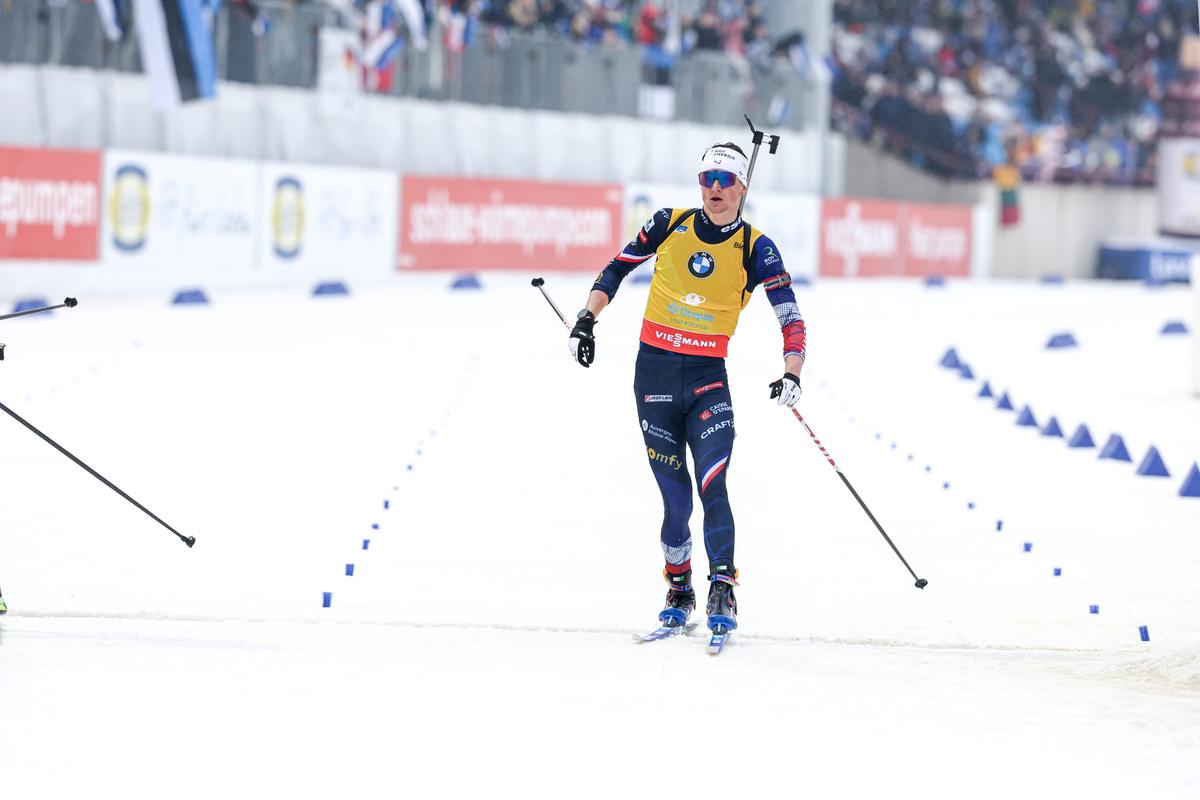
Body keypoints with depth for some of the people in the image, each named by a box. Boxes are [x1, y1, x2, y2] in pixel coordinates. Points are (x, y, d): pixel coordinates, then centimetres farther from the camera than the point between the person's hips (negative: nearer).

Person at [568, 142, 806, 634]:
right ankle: (679, 589, 18)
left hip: (707, 380, -1)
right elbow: (617, 268, 15)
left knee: (711, 486, -17)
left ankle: (723, 592, -14)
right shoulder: (670, 225, 2)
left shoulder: (756, 249, -2)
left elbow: (790, 316, -4)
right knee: (675, 496, 1)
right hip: (654, 372, 1)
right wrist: (587, 319, 6)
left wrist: (792, 372, -19)